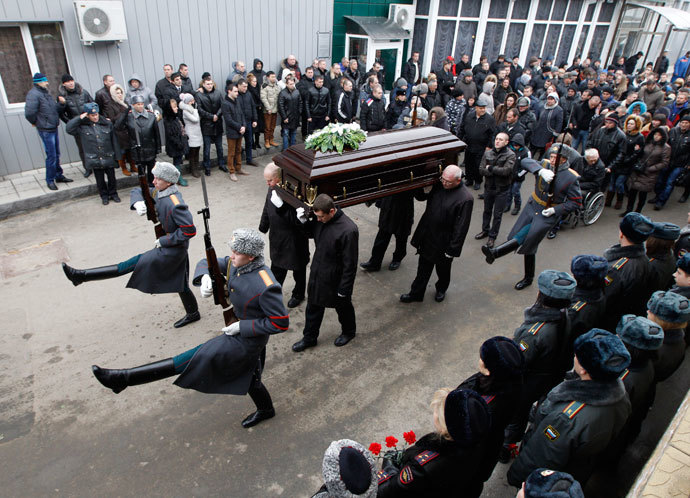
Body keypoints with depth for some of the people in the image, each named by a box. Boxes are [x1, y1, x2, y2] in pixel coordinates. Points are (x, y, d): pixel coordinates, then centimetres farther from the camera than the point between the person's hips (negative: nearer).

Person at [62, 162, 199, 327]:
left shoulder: (175, 204, -27)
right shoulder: (159, 192, 2)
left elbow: (190, 230, -29)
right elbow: (137, 192, 13)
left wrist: (163, 241, -20)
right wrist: (137, 203, -11)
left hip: (172, 250, -10)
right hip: (172, 248, 10)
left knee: (133, 264, -8)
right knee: (179, 282, 22)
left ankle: (81, 276, -4)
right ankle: (193, 314, 38)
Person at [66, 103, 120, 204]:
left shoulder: (107, 124, -1)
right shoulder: (82, 126, -2)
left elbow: (114, 141, 2)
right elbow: (69, 128, -14)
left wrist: (117, 156, 3)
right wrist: (79, 118, -14)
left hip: (109, 158, 1)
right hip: (94, 160, -1)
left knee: (111, 177, 11)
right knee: (100, 180, 10)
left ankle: (113, 194, 31)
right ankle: (104, 196, 28)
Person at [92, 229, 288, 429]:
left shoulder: (265, 286, -32)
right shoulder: (235, 263, -7)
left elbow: (281, 323, -26)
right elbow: (206, 263, 6)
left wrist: (242, 326, -22)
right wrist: (205, 277, -19)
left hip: (246, 341, -9)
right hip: (239, 332, 9)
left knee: (198, 359, -12)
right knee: (247, 375, 27)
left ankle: (124, 378, -8)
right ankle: (265, 409, 53)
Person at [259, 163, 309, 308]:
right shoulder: (272, 189, -2)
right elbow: (267, 211, 13)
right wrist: (262, 229, 20)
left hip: (294, 240, -7)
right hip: (277, 239, 7)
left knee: (298, 269, 16)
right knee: (276, 267, 21)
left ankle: (298, 295, 37)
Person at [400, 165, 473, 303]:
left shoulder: (465, 198, -23)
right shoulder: (438, 185, -6)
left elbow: (461, 228, -20)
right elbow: (421, 197, 13)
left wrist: (452, 249, -17)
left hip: (444, 244, -4)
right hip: (427, 239, 4)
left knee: (443, 271, 22)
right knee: (423, 270, 18)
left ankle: (441, 290, 48)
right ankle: (416, 293, 34)